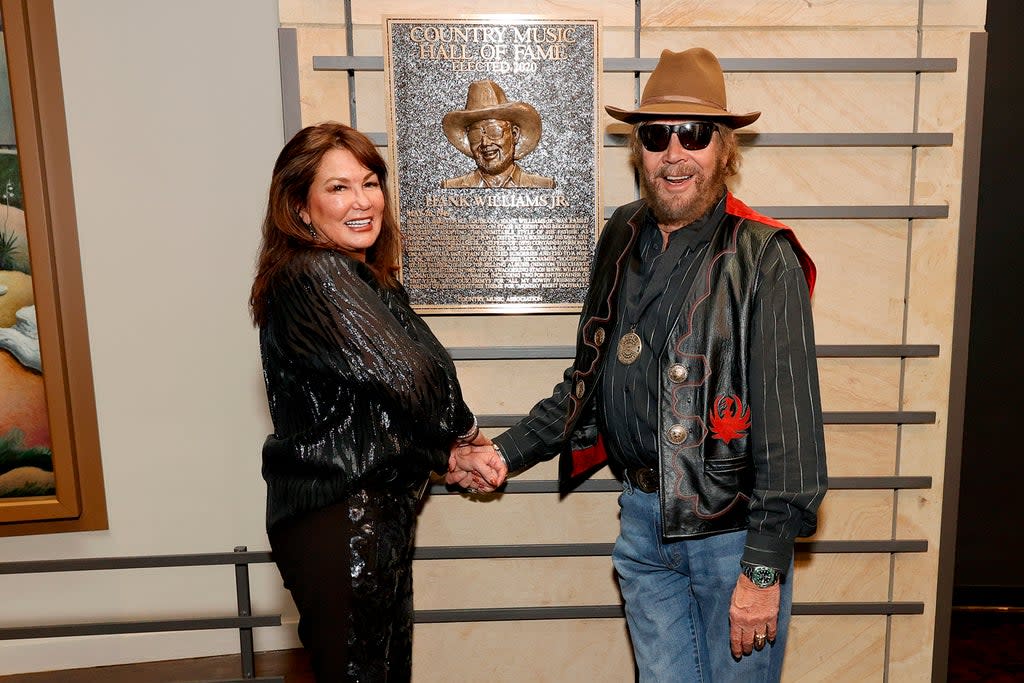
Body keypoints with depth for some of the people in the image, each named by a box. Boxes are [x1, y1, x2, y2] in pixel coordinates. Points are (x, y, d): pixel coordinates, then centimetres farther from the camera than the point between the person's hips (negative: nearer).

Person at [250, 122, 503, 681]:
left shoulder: (358, 277, 13)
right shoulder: (318, 277, -18)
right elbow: (406, 377, -21)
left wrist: (448, 453, 3)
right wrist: (463, 431, -2)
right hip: (340, 526, -10)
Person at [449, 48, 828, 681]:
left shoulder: (764, 259, -15)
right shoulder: (622, 238, 4)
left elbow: (790, 425, -16)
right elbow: (590, 379, 13)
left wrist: (764, 569, -16)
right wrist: (509, 452, 8)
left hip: (732, 531, -5)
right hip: (642, 521, 5)